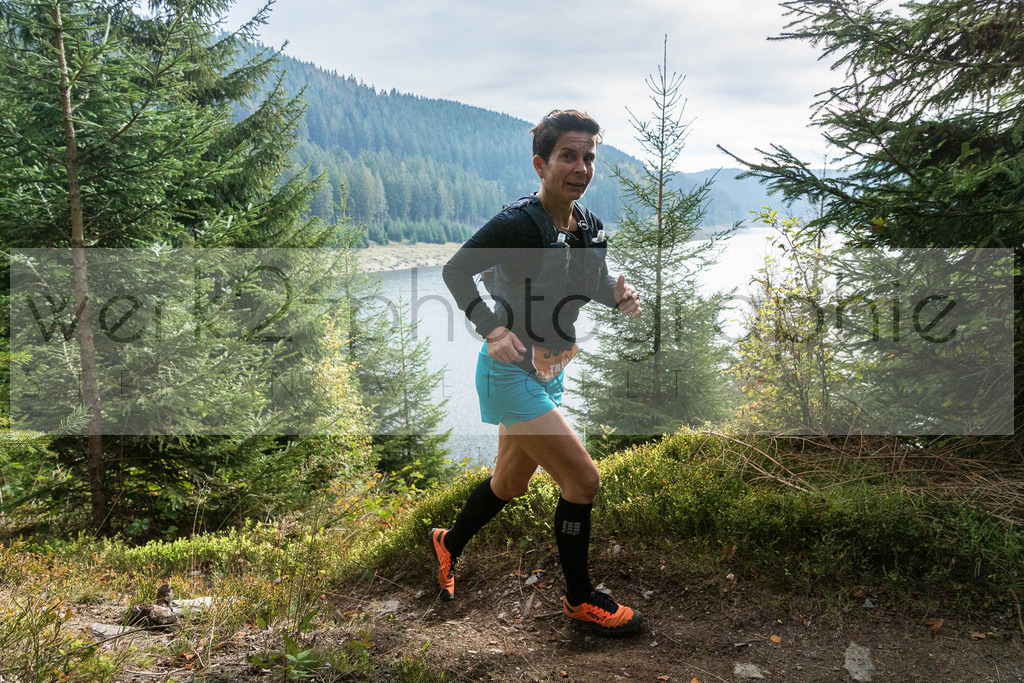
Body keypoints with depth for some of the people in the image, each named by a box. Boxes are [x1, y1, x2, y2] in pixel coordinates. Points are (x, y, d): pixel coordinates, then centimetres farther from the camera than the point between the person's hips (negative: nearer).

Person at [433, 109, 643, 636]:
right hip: (511, 372, -9)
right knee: (582, 479, -8)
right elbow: (455, 270, -14)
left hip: (549, 373, 9)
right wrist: (492, 328, -25)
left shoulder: (590, 225, 2)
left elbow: (593, 281, 17)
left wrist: (618, 292, -5)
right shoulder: (518, 223, -22)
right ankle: (580, 599, 14)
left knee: (511, 484, 22)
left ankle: (449, 544, 48)